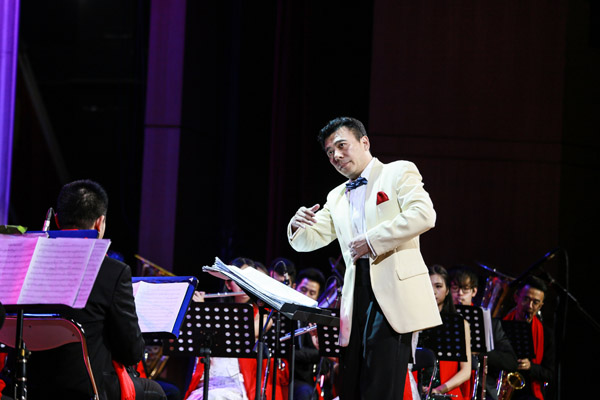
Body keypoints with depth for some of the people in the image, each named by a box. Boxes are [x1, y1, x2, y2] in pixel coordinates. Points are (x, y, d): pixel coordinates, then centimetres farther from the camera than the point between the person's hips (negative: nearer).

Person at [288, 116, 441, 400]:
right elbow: (308, 241, 21)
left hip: (393, 289, -6)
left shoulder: (399, 172, 6)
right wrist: (298, 225, -4)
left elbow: (424, 214, -10)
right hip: (356, 296, 6)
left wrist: (373, 240, -14)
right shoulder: (337, 198, 25)